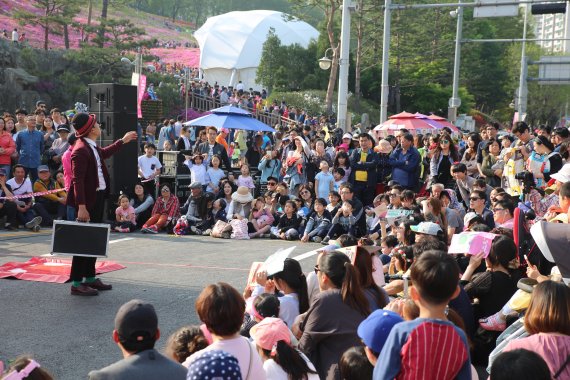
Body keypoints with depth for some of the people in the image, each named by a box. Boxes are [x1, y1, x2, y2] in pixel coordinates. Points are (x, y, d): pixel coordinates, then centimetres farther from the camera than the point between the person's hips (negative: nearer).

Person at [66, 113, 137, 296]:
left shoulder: (92, 147, 9)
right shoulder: (80, 150, -20)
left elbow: (104, 153, 33)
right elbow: (77, 180, -24)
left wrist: (123, 141, 41)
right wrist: (81, 207, -28)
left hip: (98, 197, 10)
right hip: (88, 200, -10)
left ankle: (90, 278, 28)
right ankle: (76, 284, 2)